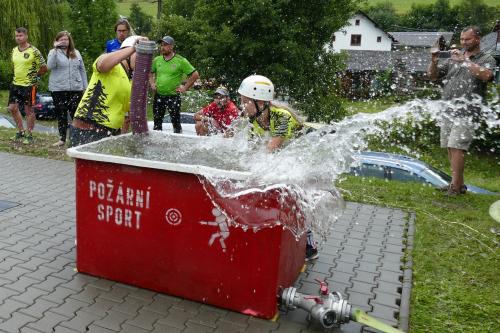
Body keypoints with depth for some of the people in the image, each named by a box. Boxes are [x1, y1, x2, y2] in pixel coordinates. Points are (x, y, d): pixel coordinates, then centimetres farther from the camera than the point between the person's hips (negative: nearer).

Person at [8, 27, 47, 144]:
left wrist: (33, 76, 1)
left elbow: (44, 68, -7)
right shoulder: (14, 50, 9)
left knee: (29, 110, 1)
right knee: (13, 108, 8)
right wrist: (18, 76, 14)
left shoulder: (34, 51, -11)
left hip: (29, 85, -7)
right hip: (16, 84, 7)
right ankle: (21, 132, 23)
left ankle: (29, 136, 11)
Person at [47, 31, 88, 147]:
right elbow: (50, 66, -15)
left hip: (76, 88, 1)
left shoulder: (76, 53, 13)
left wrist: (85, 86, 10)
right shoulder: (54, 52, 4)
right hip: (58, 89, -1)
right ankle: (62, 139, 13)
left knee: (75, 114, -4)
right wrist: (55, 49, -18)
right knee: (61, 114, 5)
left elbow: (82, 70, 15)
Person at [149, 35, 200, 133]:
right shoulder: (157, 60, 8)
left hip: (173, 96, -4)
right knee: (157, 121, 11)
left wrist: (185, 88, -8)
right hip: (158, 96, 4)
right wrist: (152, 84, 9)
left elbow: (195, 75, -5)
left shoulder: (181, 61, -6)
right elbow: (150, 73, 24)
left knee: (176, 122, -1)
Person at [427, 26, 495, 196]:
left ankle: (455, 186, -7)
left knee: (457, 147, -13)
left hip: (466, 113, -5)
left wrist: (464, 60, -18)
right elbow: (433, 76, 14)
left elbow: (485, 76, -18)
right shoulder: (454, 58, 16)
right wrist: (434, 61, -4)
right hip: (448, 110, 5)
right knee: (450, 148, 7)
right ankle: (459, 184, 17)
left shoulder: (486, 59, 4)